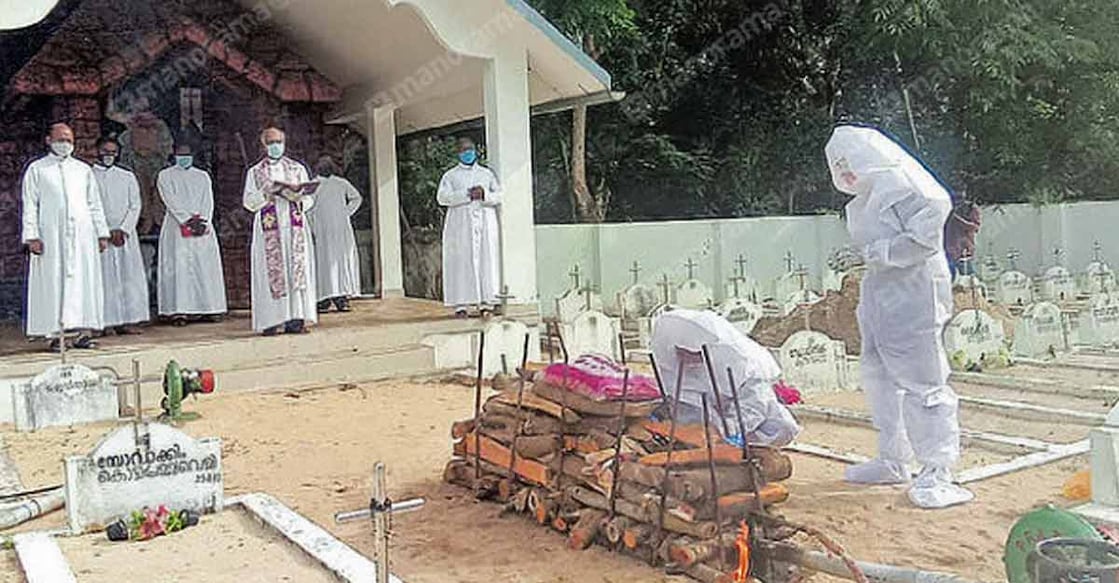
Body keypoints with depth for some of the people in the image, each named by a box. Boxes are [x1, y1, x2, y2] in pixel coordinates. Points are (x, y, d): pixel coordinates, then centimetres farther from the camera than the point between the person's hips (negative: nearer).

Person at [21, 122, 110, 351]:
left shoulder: (83, 169, 16)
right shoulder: (36, 169, 8)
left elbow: (95, 204, 16)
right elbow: (29, 206, 3)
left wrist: (102, 233, 9)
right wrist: (32, 236, -7)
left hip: (82, 235, 3)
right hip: (51, 236, -2)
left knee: (84, 281, -2)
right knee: (53, 282, -3)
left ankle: (83, 331, 0)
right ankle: (55, 334, -2)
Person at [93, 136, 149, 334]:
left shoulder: (127, 176, 11)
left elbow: (135, 206, 6)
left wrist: (122, 230, -8)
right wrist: (106, 232, -10)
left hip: (125, 234, 2)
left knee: (128, 274, -1)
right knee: (103, 277, -4)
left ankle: (126, 320, 3)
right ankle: (104, 322, -3)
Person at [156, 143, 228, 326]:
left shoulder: (203, 176, 17)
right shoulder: (165, 176, 9)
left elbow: (208, 201, 7)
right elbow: (171, 201, -4)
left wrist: (202, 221, -10)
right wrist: (188, 220, -14)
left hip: (202, 227, 3)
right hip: (177, 226, -3)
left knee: (206, 265, -2)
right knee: (179, 267, -9)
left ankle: (209, 308, 1)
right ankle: (178, 311, -12)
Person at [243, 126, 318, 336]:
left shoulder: (297, 168, 15)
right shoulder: (255, 172, 12)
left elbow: (309, 199, 11)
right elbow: (248, 201, 4)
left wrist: (297, 197, -11)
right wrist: (267, 193, -13)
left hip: (294, 226, 1)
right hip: (268, 229, -1)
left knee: (297, 268, -6)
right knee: (271, 271, -8)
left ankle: (295, 319, -6)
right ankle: (271, 321, -9)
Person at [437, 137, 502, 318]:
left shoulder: (487, 174, 18)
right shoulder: (450, 176, 12)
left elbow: (500, 196, 8)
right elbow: (443, 197, -4)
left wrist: (484, 194, -12)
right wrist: (467, 194, -14)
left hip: (485, 224, 2)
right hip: (460, 225, -2)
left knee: (486, 261, -5)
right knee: (461, 263, -7)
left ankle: (486, 303, -3)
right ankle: (461, 305, -7)